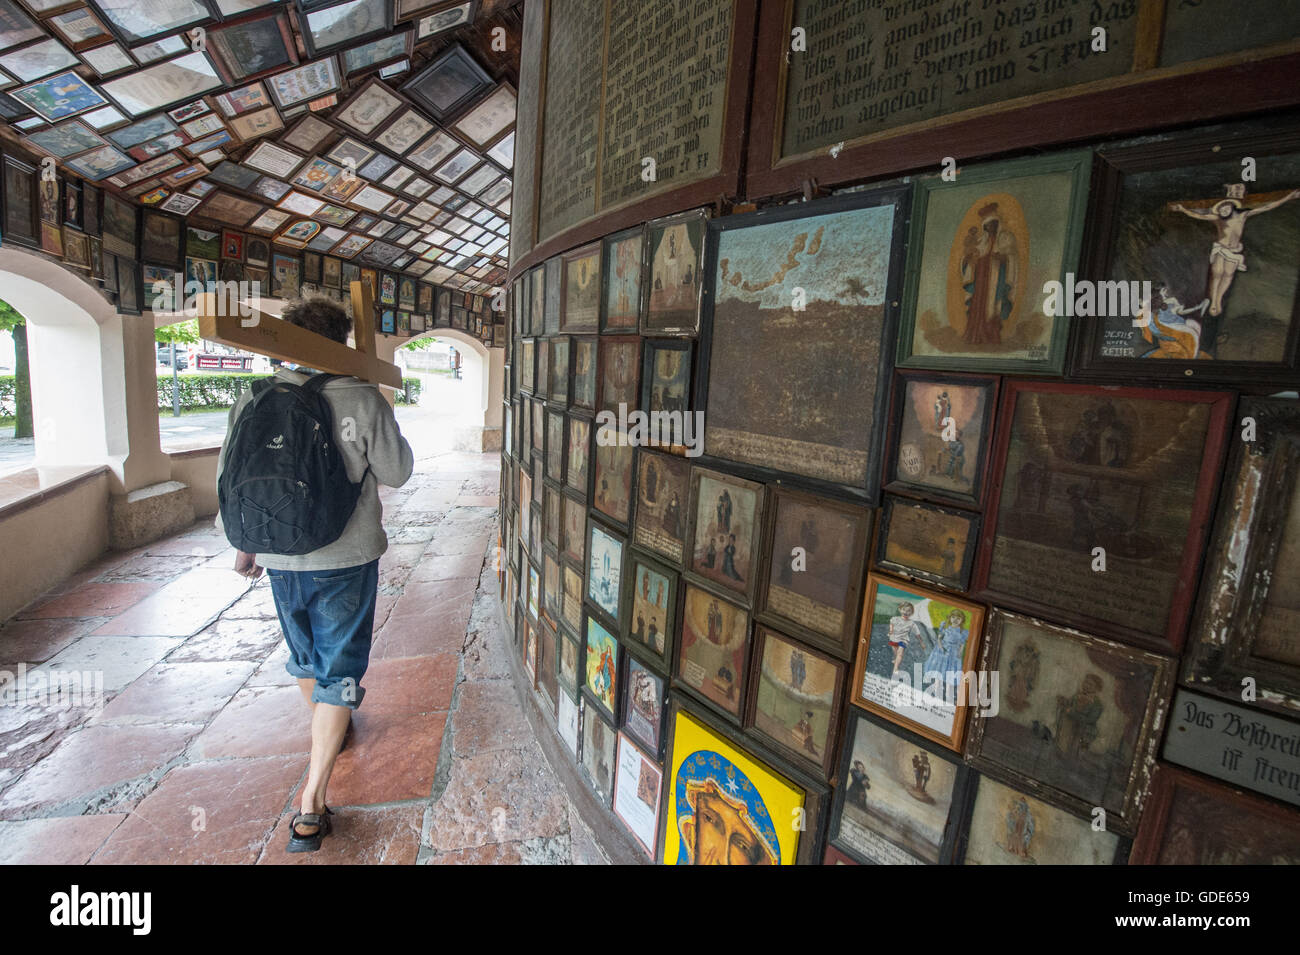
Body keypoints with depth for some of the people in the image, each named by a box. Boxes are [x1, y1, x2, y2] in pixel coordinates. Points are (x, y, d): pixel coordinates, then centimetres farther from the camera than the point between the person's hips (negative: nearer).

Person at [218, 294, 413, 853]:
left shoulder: (254, 403, -5)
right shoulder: (364, 401, -15)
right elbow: (396, 473, -6)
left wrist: (243, 545, 16)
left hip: (280, 559, 4)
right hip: (348, 559, -4)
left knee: (306, 656, 27)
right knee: (339, 671, 6)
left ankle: (328, 730, 54)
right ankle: (311, 804, 6)